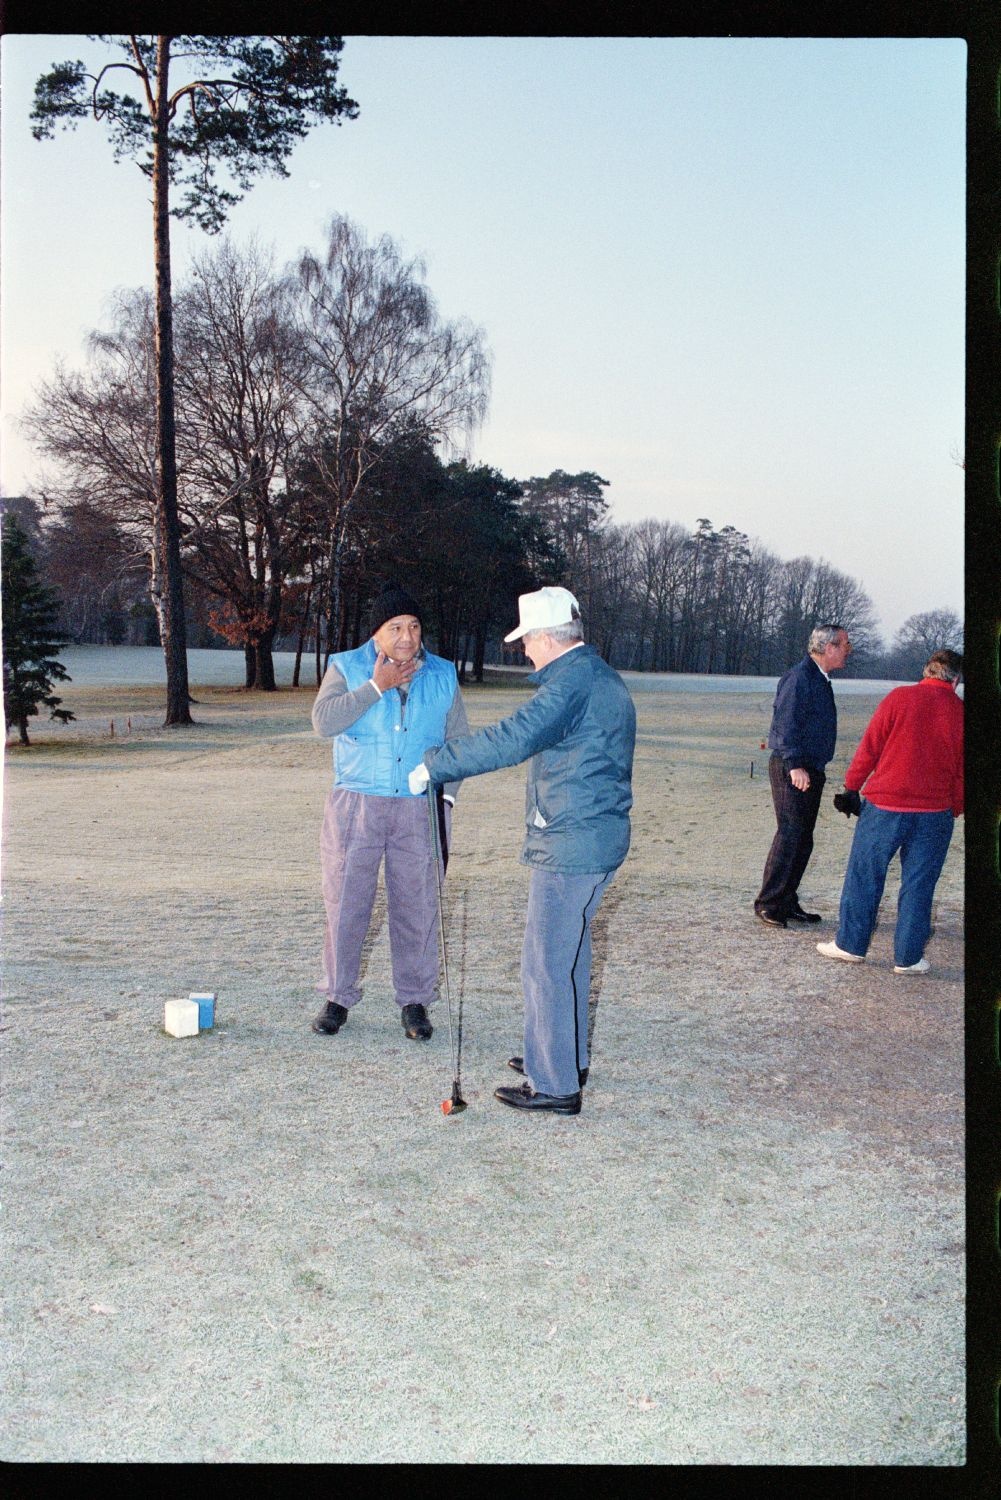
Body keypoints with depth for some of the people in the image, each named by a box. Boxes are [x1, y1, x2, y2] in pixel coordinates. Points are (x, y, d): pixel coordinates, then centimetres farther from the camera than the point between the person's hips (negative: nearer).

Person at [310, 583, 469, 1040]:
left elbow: (458, 741, 11)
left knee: (417, 908, 5)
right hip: (356, 807, -1)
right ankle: (338, 997, 19)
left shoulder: (442, 676, 8)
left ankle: (414, 1001, 18)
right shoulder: (346, 668, 2)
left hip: (420, 810, 1)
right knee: (345, 904, 4)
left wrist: (446, 792, -1)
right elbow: (324, 721, -14)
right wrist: (376, 686, -15)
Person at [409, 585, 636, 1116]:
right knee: (569, 953, 21)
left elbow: (514, 737, -28)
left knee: (546, 962, -3)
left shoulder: (573, 682, -18)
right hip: (596, 838, 11)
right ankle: (566, 1058, 35)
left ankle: (554, 1085, 5)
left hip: (570, 845, -11)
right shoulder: (602, 677, 15)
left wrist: (436, 764, -22)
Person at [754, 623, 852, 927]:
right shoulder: (799, 677, -13)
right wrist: (794, 765, -25)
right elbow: (786, 724, -19)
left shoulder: (821, 680, 17)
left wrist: (814, 769, 21)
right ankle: (768, 905, -3)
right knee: (789, 836, -10)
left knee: (803, 841, 11)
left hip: (810, 771, 10)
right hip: (791, 769, -10)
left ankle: (787, 902, 18)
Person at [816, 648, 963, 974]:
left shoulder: (900, 698, -4)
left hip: (885, 804, -2)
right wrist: (954, 810, 17)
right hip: (935, 812, 2)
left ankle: (851, 944, 17)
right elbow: (961, 770, 6)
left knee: (864, 875, 10)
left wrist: (852, 786, 6)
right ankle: (908, 958, 13)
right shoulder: (960, 712, 1)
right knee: (918, 885, 9)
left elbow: (869, 748, -4)